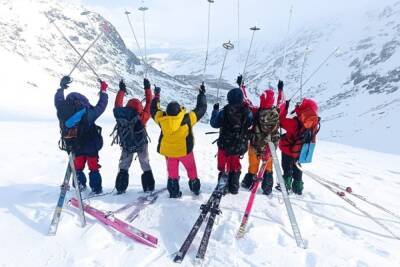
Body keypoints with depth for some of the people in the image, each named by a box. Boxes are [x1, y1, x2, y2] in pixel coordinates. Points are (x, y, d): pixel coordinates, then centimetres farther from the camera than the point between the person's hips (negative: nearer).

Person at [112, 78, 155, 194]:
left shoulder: (120, 116, -19)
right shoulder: (141, 118, -26)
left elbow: (118, 105, 0)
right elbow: (149, 105, -15)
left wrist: (121, 90, 11)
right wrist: (147, 89, -7)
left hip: (126, 146, 2)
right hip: (142, 145, -2)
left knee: (123, 167, 19)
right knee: (146, 167, 15)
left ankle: (120, 188, 17)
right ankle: (149, 187, 15)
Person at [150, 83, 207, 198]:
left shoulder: (162, 119, -16)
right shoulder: (188, 118, -23)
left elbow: (154, 110, 4)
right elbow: (201, 108, -12)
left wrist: (156, 95, 16)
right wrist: (202, 94, 2)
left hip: (168, 151, 2)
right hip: (184, 150, -2)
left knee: (172, 172, 19)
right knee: (191, 169, 22)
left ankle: (174, 191, 24)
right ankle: (195, 188, 33)